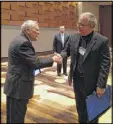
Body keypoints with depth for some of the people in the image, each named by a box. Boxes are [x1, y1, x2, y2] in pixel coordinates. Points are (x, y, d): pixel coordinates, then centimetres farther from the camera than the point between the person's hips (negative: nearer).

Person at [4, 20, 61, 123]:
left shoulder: (19, 40, 12)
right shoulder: (24, 42, -20)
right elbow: (35, 63, -23)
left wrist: (32, 69, 10)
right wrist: (52, 59, -11)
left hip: (14, 84, 10)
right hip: (18, 86, -10)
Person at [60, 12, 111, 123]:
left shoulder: (102, 41, -16)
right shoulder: (73, 38, -1)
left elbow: (105, 65, -16)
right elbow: (66, 51, 12)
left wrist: (101, 85, -17)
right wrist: (60, 56, -11)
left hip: (91, 82, -4)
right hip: (77, 80, 5)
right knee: (80, 107, 22)